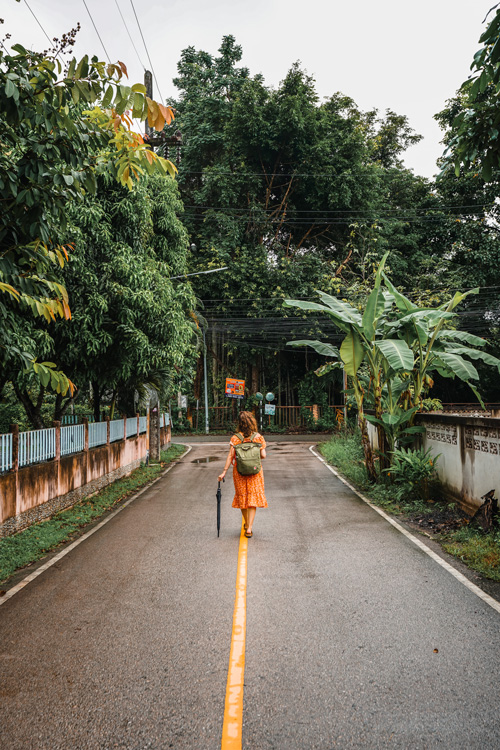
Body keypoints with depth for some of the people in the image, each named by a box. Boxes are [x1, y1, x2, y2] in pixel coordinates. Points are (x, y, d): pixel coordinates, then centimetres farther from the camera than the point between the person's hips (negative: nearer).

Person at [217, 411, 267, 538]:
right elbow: (263, 456, -8)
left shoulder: (235, 438, -6)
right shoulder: (258, 437, -6)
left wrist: (224, 472, -9)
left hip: (239, 472, 1)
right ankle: (249, 528, -2)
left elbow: (230, 456, -11)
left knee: (242, 497, 17)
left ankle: (246, 524, 32)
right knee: (253, 498, 5)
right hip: (255, 471, -1)